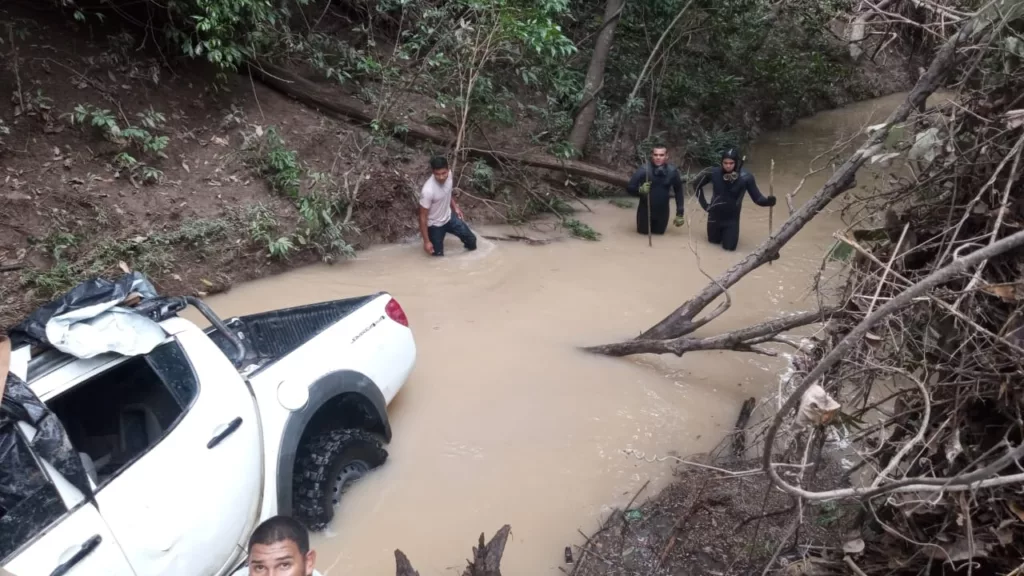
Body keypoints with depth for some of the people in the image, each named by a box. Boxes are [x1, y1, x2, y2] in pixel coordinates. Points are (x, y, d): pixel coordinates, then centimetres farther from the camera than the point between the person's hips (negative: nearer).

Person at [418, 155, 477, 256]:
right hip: (435, 225, -5)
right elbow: (423, 217, -26)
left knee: (471, 239, 11)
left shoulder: (448, 176, -18)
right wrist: (426, 241, -22)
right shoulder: (428, 190, -37)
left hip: (449, 217, 6)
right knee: (438, 255, 7)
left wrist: (455, 207, 11)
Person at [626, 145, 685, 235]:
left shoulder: (672, 171, -15)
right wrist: (640, 190, -40)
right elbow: (629, 189, -19)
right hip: (646, 210, -2)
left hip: (662, 211, 2)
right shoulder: (644, 170, -23)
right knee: (643, 231, 13)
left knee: (659, 232, 17)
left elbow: (678, 192, -3)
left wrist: (679, 214, -2)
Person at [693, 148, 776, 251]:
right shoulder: (714, 173, -17)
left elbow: (757, 198, -16)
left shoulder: (745, 177, -19)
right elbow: (697, 185, -1)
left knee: (729, 246, 1)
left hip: (732, 219, -1)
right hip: (715, 216, 1)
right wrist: (704, 204, -4)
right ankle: (721, 232, 51)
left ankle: (729, 233, 35)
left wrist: (768, 201, -37)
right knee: (714, 241, 17)